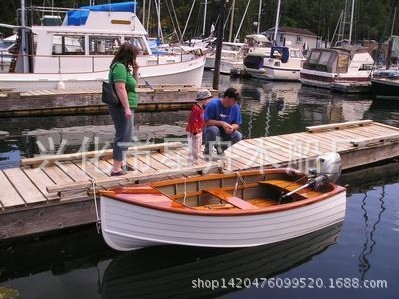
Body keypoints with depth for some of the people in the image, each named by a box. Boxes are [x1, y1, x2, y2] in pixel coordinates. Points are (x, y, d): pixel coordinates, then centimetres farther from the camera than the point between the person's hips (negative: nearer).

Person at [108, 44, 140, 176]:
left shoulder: (124, 67, 14)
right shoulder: (120, 67, -16)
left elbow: (132, 85, 24)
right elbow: (121, 89, -24)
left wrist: (135, 71, 10)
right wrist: (127, 108, -26)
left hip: (125, 108, 11)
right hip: (122, 108, -11)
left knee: (124, 135, 22)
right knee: (123, 137, -8)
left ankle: (121, 162, 38)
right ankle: (116, 168, -5)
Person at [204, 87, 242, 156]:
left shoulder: (235, 107, -8)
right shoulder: (213, 104, -20)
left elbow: (237, 124, -3)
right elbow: (206, 122, -22)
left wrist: (232, 127, -27)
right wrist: (222, 123, -29)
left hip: (226, 132, 4)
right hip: (214, 128, -4)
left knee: (238, 136, -22)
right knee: (213, 129, -38)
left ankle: (221, 147, 6)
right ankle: (208, 148, -8)